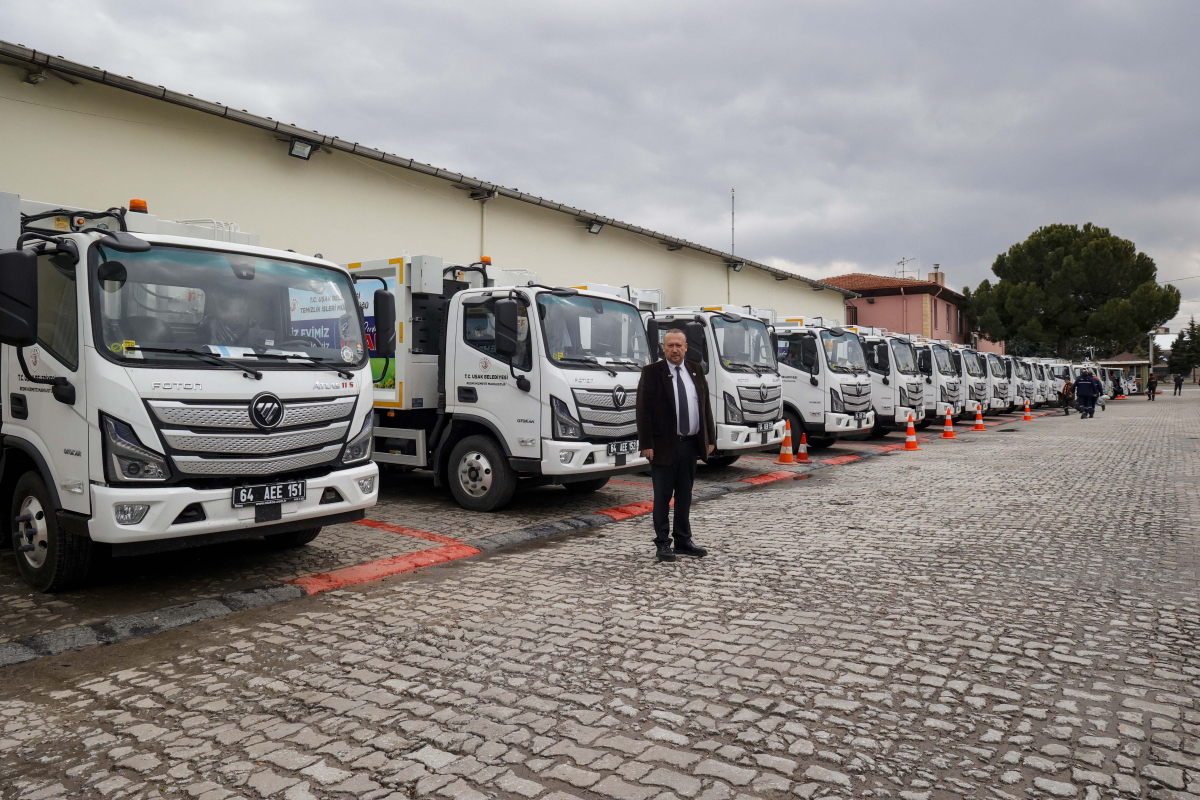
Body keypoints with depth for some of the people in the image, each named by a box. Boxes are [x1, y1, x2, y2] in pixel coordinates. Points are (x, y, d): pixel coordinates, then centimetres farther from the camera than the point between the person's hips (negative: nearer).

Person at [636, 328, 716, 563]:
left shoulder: (696, 371, 10)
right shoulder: (651, 373, -4)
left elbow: (705, 405, 13)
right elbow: (644, 410, -8)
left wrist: (710, 438, 7)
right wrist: (647, 444, -14)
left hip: (691, 444, 5)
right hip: (664, 445, -5)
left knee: (685, 496, 13)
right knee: (662, 497, 3)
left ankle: (683, 541, 23)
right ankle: (662, 543, 12)